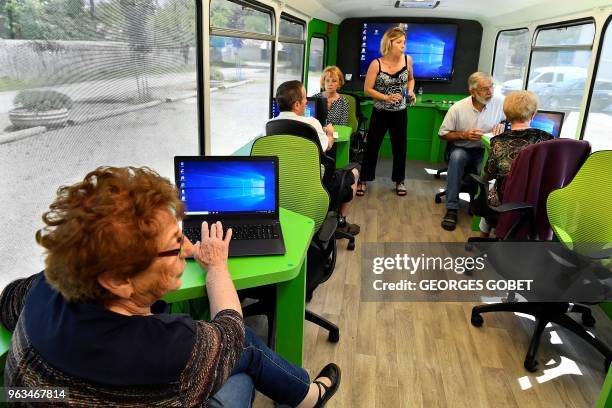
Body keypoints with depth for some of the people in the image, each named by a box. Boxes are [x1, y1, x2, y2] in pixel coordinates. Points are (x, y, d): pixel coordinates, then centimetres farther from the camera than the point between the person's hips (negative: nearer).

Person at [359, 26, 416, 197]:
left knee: (400, 147, 10)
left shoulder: (408, 60, -5)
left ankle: (399, 181, 27)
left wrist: (410, 92, -5)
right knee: (372, 146, 5)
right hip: (380, 112, -2)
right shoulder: (376, 64, -14)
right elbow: (367, 89, -11)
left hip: (400, 113, 3)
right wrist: (386, 97, -22)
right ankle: (364, 180, 19)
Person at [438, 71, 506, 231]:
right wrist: (464, 135, -18)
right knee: (456, 156, -36)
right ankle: (452, 209, -32)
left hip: (486, 152, 0)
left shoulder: (500, 103, -6)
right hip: (462, 150, 0)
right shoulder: (458, 108, -10)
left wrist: (503, 125, -12)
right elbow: (443, 134, -1)